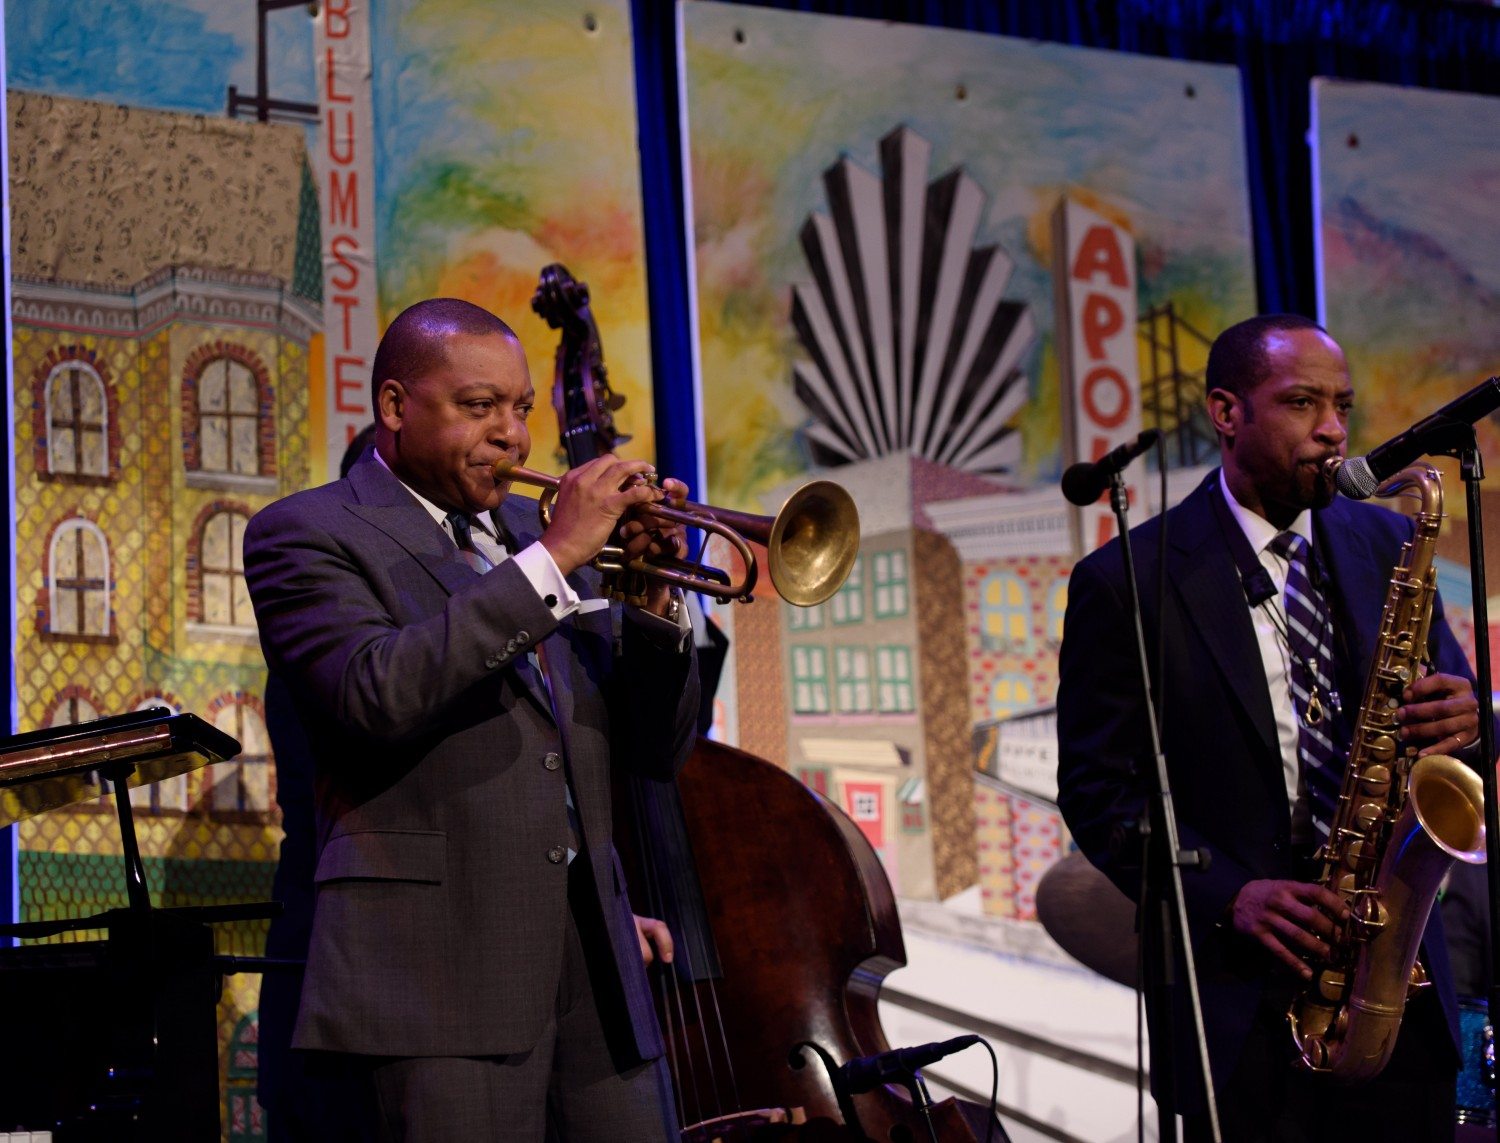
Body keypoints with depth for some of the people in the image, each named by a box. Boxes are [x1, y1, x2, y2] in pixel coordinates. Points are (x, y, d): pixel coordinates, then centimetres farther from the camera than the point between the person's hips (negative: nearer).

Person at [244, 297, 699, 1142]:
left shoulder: (536, 531, 20)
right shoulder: (308, 535, 2)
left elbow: (656, 750, 18)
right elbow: (378, 696, -19)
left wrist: (654, 600, 0)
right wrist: (552, 561, -16)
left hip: (599, 973, 6)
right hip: (441, 974, -6)